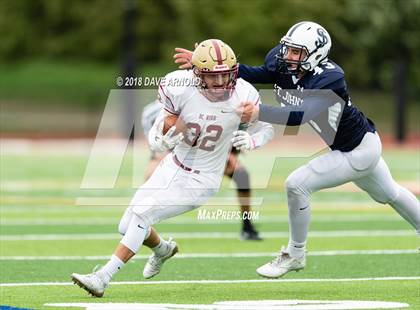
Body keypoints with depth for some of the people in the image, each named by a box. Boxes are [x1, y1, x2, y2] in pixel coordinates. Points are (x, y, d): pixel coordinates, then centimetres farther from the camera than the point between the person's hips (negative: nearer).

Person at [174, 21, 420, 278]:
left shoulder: (329, 79, -34)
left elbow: (301, 115, -47)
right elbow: (255, 75, -21)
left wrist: (259, 113, -60)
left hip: (358, 152, -9)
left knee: (297, 185, -15)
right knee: (389, 194, 28)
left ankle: (295, 255, 4)